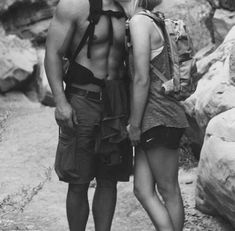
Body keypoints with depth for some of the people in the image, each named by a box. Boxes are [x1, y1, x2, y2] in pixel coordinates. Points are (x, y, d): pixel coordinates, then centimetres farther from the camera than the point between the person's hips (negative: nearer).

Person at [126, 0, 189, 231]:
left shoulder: (140, 22, -12)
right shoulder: (154, 24, 14)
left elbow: (142, 79, -17)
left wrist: (134, 125, -14)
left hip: (158, 118, -8)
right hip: (152, 120, 8)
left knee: (168, 190, 0)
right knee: (143, 190, 5)